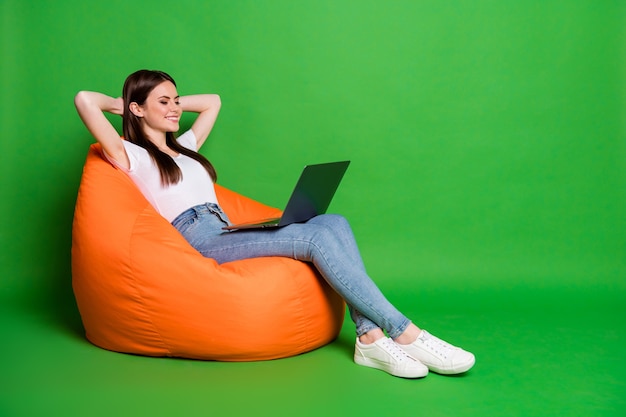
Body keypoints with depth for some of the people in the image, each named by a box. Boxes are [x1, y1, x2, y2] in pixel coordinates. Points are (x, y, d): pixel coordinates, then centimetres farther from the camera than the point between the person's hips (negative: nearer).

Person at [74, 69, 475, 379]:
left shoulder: (185, 147, 33)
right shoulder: (131, 156, 9)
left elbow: (213, 101, 44)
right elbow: (84, 99, -4)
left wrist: (174, 102, 35)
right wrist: (122, 103, 15)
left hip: (229, 233, 8)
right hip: (199, 241, -8)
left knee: (334, 222, -18)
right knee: (316, 236, -26)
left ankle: (371, 337, -30)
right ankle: (407, 333, -25)